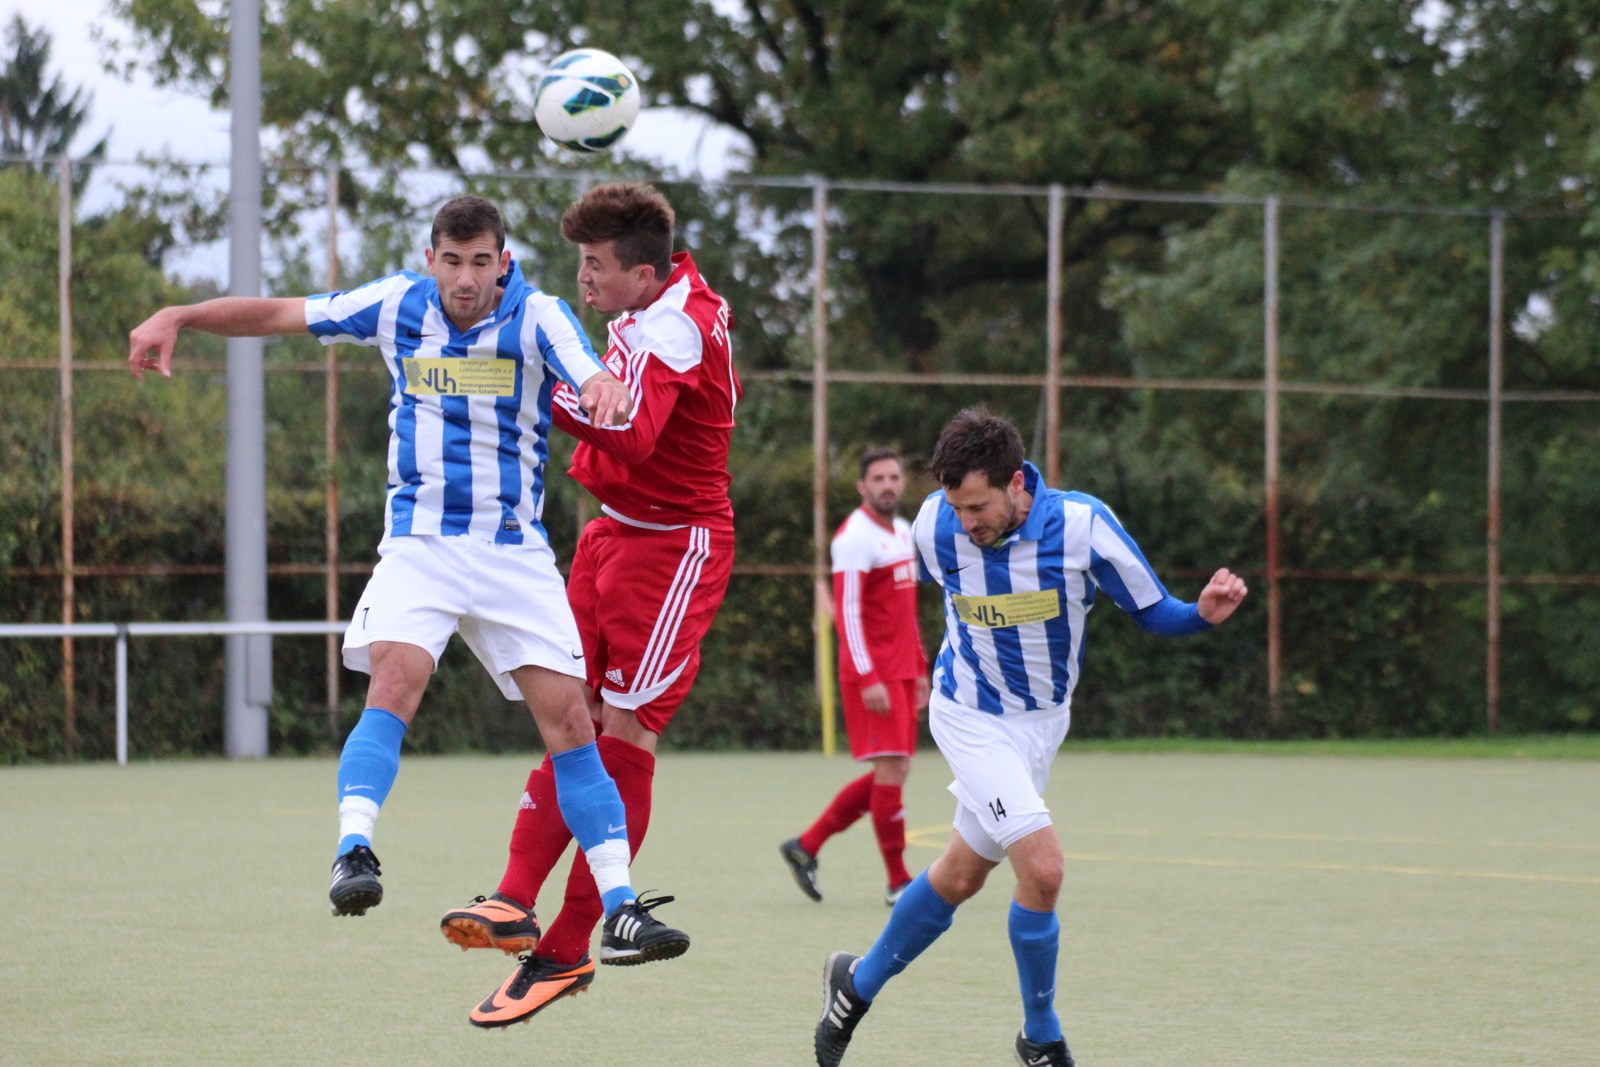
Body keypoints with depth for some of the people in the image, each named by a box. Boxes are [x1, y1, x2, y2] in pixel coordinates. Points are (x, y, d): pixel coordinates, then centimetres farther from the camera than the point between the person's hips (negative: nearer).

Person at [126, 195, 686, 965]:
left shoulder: (538, 318, -9)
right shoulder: (398, 306, -1)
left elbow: (596, 387, -28)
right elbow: (278, 314, 5)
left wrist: (605, 390, -52)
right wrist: (178, 317, -7)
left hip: (516, 552, 0)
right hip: (418, 545, 0)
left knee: (567, 717, -5)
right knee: (394, 685, -25)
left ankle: (620, 905, 0)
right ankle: (354, 851, -32)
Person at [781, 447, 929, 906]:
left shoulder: (902, 532, 16)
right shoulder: (854, 537, -12)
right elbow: (847, 613, -17)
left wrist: (919, 669, 21)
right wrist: (867, 678, -23)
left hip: (901, 673, 9)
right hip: (870, 675, -9)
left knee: (894, 772, 8)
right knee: (890, 771, -9)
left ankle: (806, 846, 16)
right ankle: (899, 881, -2)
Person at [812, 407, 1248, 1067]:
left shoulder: (1082, 525, -22)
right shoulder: (935, 525, -18)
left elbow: (1151, 610, -12)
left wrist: (1204, 613, -32)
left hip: (1043, 720, 3)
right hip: (971, 717, -3)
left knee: (961, 876, 16)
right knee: (1042, 868, -18)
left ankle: (856, 985, 39)